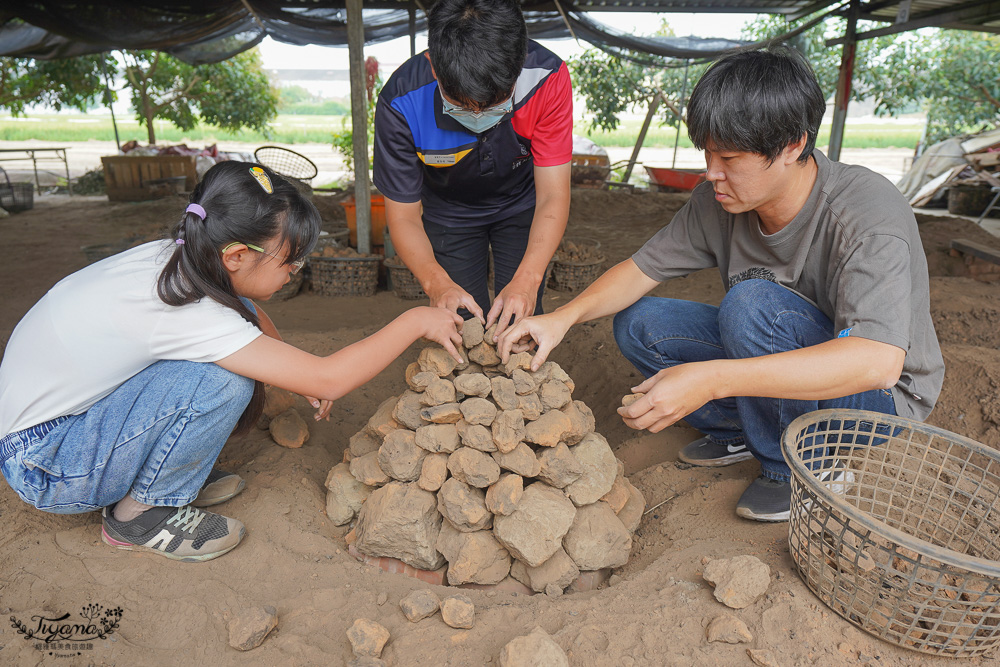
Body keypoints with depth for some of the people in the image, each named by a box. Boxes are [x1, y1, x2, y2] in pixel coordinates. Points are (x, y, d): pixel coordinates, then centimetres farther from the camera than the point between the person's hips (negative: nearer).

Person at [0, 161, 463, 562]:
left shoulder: (176, 259, -9)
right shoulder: (185, 312, -34)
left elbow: (258, 322, 13)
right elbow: (328, 381, -34)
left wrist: (303, 378, 4)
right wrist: (414, 321, -24)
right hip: (43, 466, -8)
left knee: (243, 317, -5)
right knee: (224, 380, -30)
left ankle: (176, 476, 7)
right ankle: (140, 514, -6)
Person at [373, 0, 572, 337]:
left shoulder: (547, 78, -31)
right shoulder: (401, 102, -32)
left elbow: (553, 197, -28)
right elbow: (403, 215, -24)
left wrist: (527, 279, -44)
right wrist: (436, 283, -43)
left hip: (521, 205, 1)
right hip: (449, 214, 0)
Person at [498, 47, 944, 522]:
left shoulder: (868, 214, -29)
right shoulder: (720, 200, -11)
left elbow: (878, 361, -40)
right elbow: (643, 268, -3)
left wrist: (709, 380, -47)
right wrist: (564, 317, -21)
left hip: (882, 397, -5)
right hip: (781, 365, 6)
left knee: (753, 304, -33)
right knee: (638, 324, -8)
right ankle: (748, 430, 3)